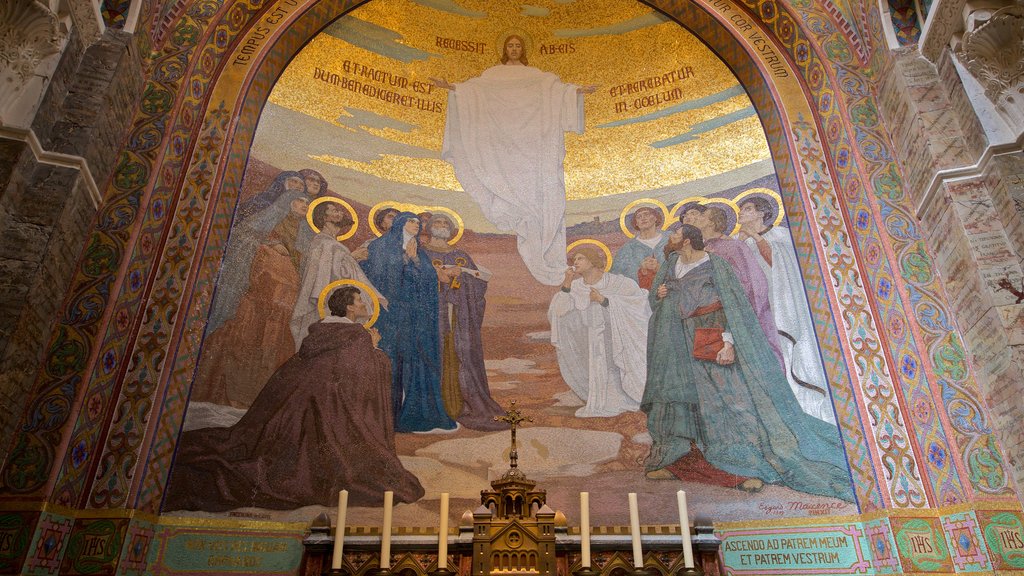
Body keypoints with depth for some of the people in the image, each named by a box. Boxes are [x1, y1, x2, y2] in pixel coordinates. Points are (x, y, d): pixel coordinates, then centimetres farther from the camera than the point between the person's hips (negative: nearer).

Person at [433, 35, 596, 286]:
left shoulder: (534, 74, 19)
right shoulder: (493, 73, 18)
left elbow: (554, 87, 7)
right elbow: (474, 86, 5)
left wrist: (578, 90, -7)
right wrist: (451, 87, -10)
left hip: (529, 132, 0)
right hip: (502, 131, 0)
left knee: (529, 174, -8)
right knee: (506, 171, -9)